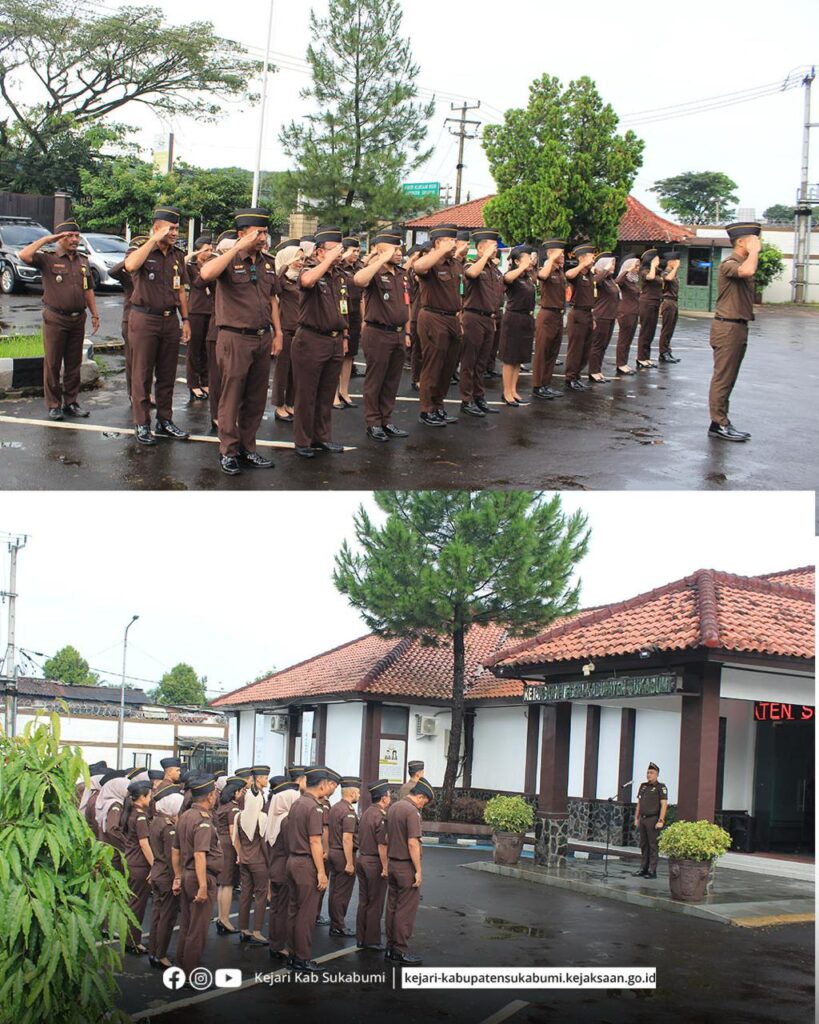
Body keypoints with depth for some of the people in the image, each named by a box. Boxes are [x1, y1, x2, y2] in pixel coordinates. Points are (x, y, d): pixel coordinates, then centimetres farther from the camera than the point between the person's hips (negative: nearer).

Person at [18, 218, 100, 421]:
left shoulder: (83, 261, 12)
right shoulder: (48, 259, -4)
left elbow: (88, 290, 17)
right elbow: (24, 255, -22)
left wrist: (95, 314, 12)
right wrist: (46, 239, -15)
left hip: (78, 318, 5)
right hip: (55, 318, -5)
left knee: (74, 364, 9)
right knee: (52, 363, 0)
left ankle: (71, 402, 18)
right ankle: (54, 405, 5)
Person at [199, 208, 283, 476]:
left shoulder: (268, 261, 11)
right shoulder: (228, 259, -8)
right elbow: (206, 274, -31)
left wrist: (278, 333, 15)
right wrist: (238, 249, -26)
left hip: (262, 339, 6)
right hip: (235, 338, -6)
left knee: (256, 399, 11)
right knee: (231, 397, 0)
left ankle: (248, 449, 21)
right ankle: (228, 452, 8)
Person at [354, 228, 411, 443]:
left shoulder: (401, 274, 13)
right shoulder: (374, 273, -11)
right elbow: (358, 280, -36)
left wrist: (407, 332, 18)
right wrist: (382, 260, -30)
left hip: (398, 334, 7)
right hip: (378, 334, -7)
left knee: (392, 381, 13)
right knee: (375, 381, 2)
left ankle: (386, 421, 22)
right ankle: (373, 424, 9)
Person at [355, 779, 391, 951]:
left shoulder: (366, 813, 10)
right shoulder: (381, 816, -17)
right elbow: (382, 845, -20)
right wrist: (385, 867, -18)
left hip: (362, 859, 8)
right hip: (375, 862, -8)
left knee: (363, 902, 13)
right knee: (375, 904, 0)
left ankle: (361, 938, 18)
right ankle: (372, 940, 5)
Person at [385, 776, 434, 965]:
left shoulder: (393, 808, 11)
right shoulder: (412, 811, -17)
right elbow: (413, 843, -22)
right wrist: (418, 871, -17)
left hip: (392, 863, 9)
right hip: (406, 866, -9)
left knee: (392, 907, 12)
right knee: (406, 910, -3)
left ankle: (390, 947, 17)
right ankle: (401, 950, -1)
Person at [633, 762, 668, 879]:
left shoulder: (661, 787, -7)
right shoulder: (643, 786, 13)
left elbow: (664, 805, -12)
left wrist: (661, 821, -19)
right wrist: (636, 819, 11)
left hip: (653, 820, -6)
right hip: (643, 819, 7)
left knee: (653, 845, -5)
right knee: (643, 845, 8)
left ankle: (652, 871, -2)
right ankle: (643, 869, 13)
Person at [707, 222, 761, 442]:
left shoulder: (743, 264, 17)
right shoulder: (729, 265, -14)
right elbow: (747, 271, -36)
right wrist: (754, 251, -22)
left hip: (738, 327, 10)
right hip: (727, 327, -10)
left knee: (728, 379, 13)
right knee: (723, 378, -7)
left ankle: (722, 421, 19)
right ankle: (718, 424, -4)